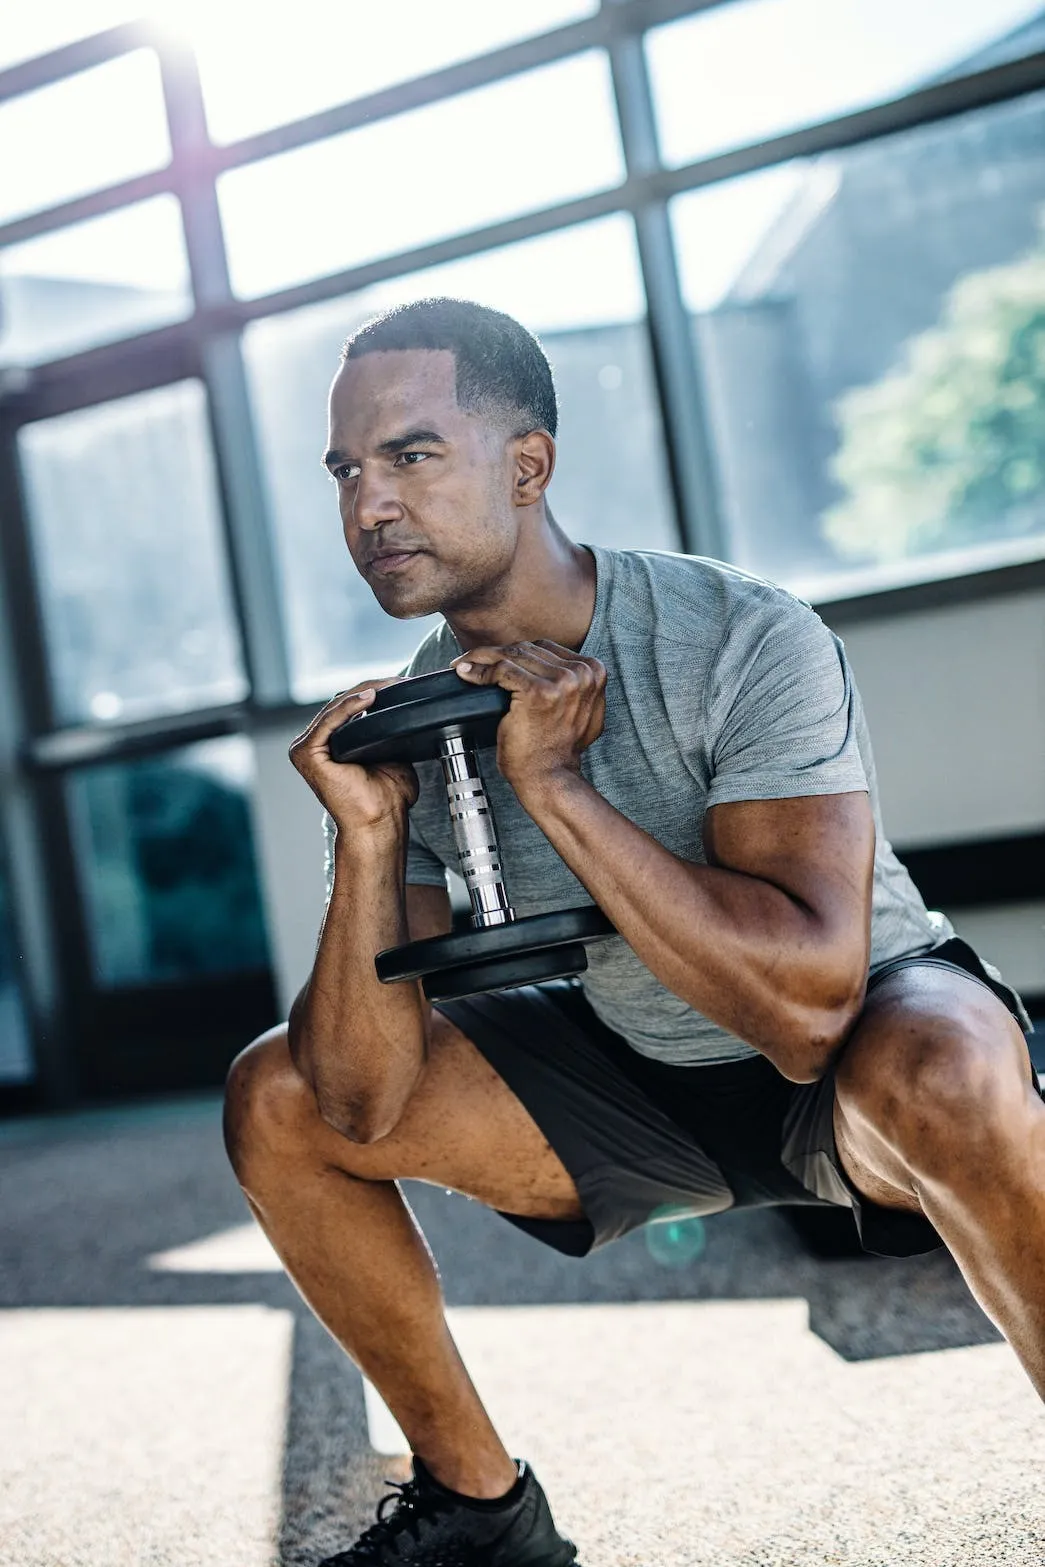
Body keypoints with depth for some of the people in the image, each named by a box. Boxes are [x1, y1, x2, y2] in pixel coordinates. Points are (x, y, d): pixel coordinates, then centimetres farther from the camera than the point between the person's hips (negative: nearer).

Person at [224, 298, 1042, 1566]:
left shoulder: (742, 641, -25)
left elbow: (805, 1005, -36)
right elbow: (362, 1105, -13)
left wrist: (550, 782, -33)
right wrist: (369, 836, -28)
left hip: (872, 1032, -5)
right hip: (646, 1080, 6)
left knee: (936, 1075, -41)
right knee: (274, 1099, -2)